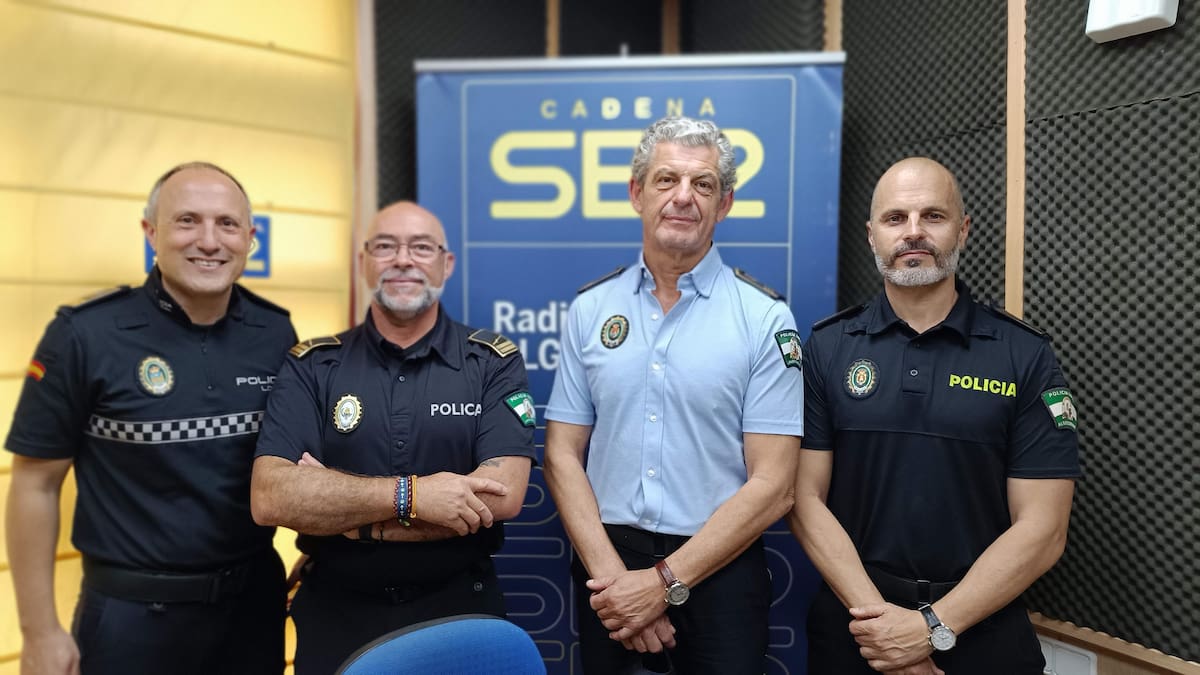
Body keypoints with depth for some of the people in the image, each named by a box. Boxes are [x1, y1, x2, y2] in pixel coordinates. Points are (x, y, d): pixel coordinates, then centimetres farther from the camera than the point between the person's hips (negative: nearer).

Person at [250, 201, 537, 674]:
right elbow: (270, 498, -14)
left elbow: (501, 495, -18)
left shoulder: (493, 364, -6)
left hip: (460, 611, 0)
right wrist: (409, 495, -25)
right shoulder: (311, 367, -3)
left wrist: (330, 501, -18)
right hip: (335, 615, 1)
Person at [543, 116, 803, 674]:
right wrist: (610, 574, -10)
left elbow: (772, 486, -9)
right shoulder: (589, 309, 2)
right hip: (606, 564, 3)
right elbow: (563, 454, 1)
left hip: (718, 570, -2)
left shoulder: (765, 317, -6)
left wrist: (666, 582, -14)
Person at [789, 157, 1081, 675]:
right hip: (852, 625, 1)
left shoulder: (1027, 357, -5)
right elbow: (806, 498, -6)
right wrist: (875, 614, -16)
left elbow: (1042, 530, -8)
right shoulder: (825, 347, -3)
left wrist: (933, 627, -16)